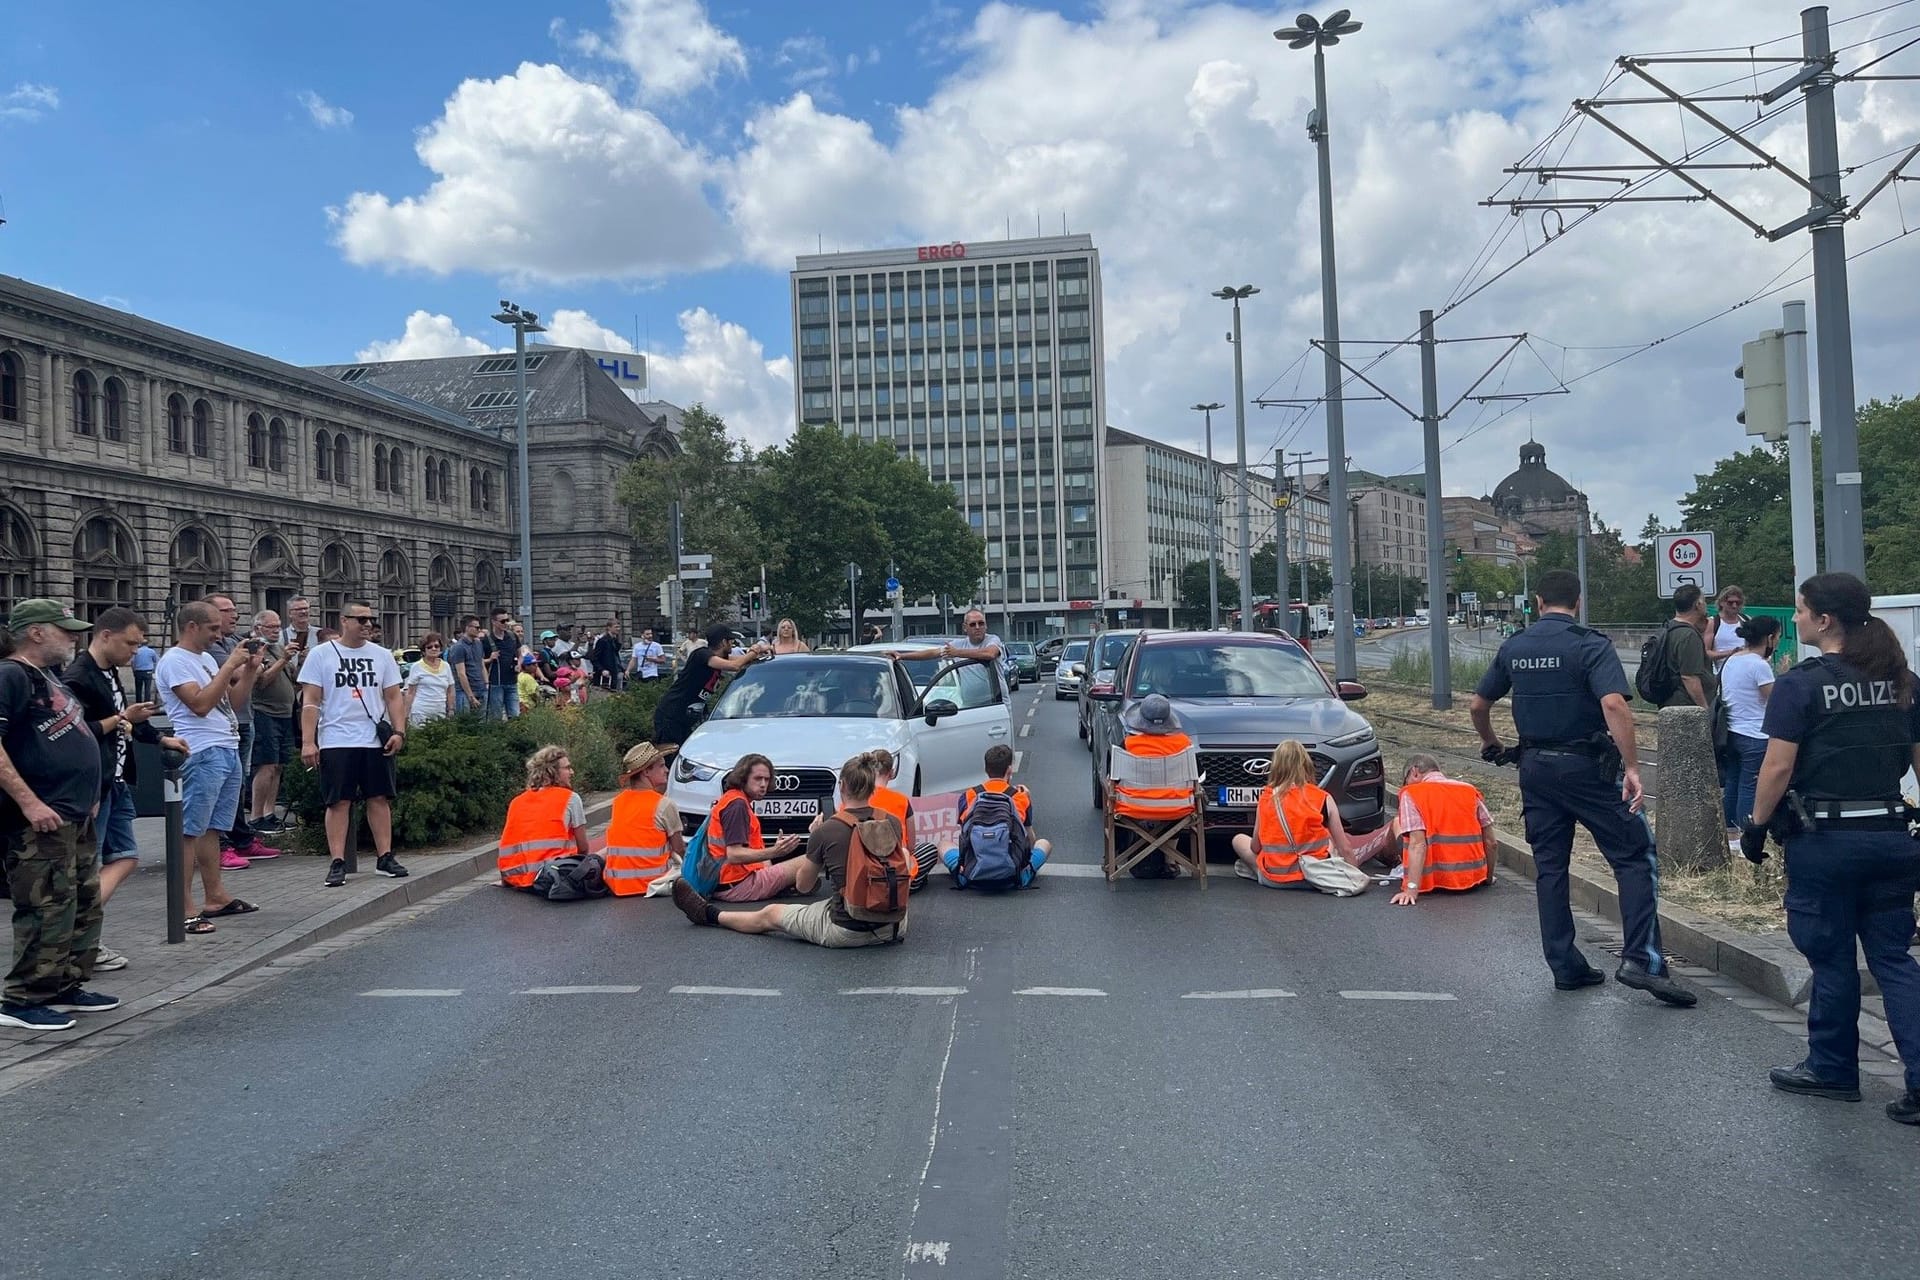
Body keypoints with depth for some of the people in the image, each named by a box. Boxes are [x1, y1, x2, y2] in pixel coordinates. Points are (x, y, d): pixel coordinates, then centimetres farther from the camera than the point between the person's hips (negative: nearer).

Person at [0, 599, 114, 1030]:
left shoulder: (50, 676, 16)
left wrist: (87, 794, 22)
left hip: (76, 817, 10)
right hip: (39, 821, -10)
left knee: (85, 906, 15)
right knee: (48, 911, -7)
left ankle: (67, 989, 25)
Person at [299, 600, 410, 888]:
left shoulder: (382, 656, 10)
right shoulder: (321, 655, 2)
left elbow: (393, 697, 11)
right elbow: (310, 701, -2)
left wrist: (399, 731, -1)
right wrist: (308, 741, -8)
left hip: (376, 740, 3)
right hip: (336, 742, -3)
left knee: (380, 798, 4)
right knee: (338, 801, -1)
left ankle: (385, 857, 11)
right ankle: (337, 863, 3)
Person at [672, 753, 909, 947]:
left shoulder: (827, 831, -12)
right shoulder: (892, 823, -1)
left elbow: (802, 885, 3)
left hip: (847, 933, -3)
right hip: (893, 928, 3)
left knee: (770, 914, 19)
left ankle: (710, 914, 40)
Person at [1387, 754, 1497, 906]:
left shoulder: (1411, 794, -7)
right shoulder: (1470, 790, 6)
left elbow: (1418, 844, -19)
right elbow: (1491, 843, 5)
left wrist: (1411, 890, -22)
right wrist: (1488, 879, 19)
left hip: (1434, 880, -4)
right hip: (1474, 879, 5)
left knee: (1398, 822, 15)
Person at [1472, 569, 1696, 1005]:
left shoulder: (1513, 648, 6)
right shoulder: (1589, 645, -10)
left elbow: (1478, 706, 13)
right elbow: (1613, 705, -24)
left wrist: (1492, 746, 29)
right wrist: (1632, 768, -23)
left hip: (1535, 768, 5)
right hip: (1586, 767, -5)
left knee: (1549, 866, 11)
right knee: (1635, 858, 2)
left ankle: (1565, 966, 15)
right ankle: (1642, 960, -6)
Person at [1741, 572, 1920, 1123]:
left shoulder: (1800, 685, -12)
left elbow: (1778, 768, -14)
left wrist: (1756, 826, -4)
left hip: (1823, 839, -5)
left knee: (1832, 957, 9)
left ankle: (1833, 1069, 22)